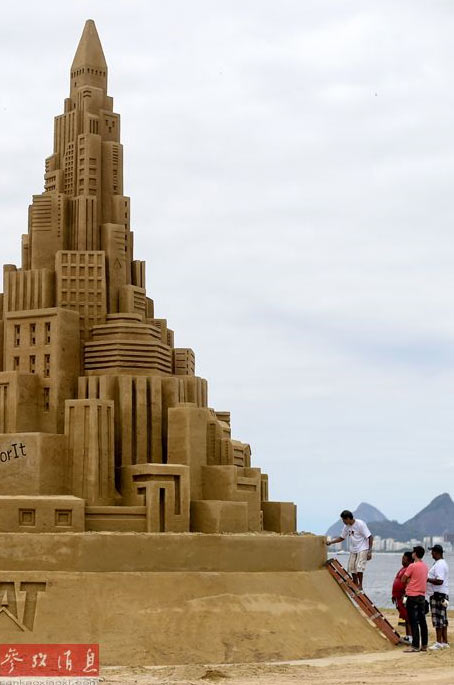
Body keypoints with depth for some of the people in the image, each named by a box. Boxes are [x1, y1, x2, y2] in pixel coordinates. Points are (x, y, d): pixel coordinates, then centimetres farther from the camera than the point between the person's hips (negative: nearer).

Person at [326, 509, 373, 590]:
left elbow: (370, 537, -16)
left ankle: (360, 585, -3)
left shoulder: (360, 524, -18)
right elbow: (342, 538, 17)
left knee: (359, 567, -17)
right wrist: (331, 542, 5)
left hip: (362, 549, -7)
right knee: (352, 568, 4)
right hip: (353, 550, 7)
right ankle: (355, 585, 18)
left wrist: (369, 551, -19)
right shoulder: (346, 526, 4)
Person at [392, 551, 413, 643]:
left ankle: (410, 637, -9)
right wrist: (394, 595, 24)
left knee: (408, 618, -9)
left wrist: (404, 596, -24)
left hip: (404, 597, -10)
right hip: (399, 597, 10)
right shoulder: (403, 568, 18)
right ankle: (407, 636, 19)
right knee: (405, 618, 14)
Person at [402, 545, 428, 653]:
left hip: (412, 596, -7)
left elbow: (403, 580, -6)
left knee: (414, 622, -5)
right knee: (422, 621, 10)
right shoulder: (425, 566, 9)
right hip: (422, 596, 7)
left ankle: (415, 646, -6)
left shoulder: (412, 566, -14)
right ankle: (424, 645, 13)